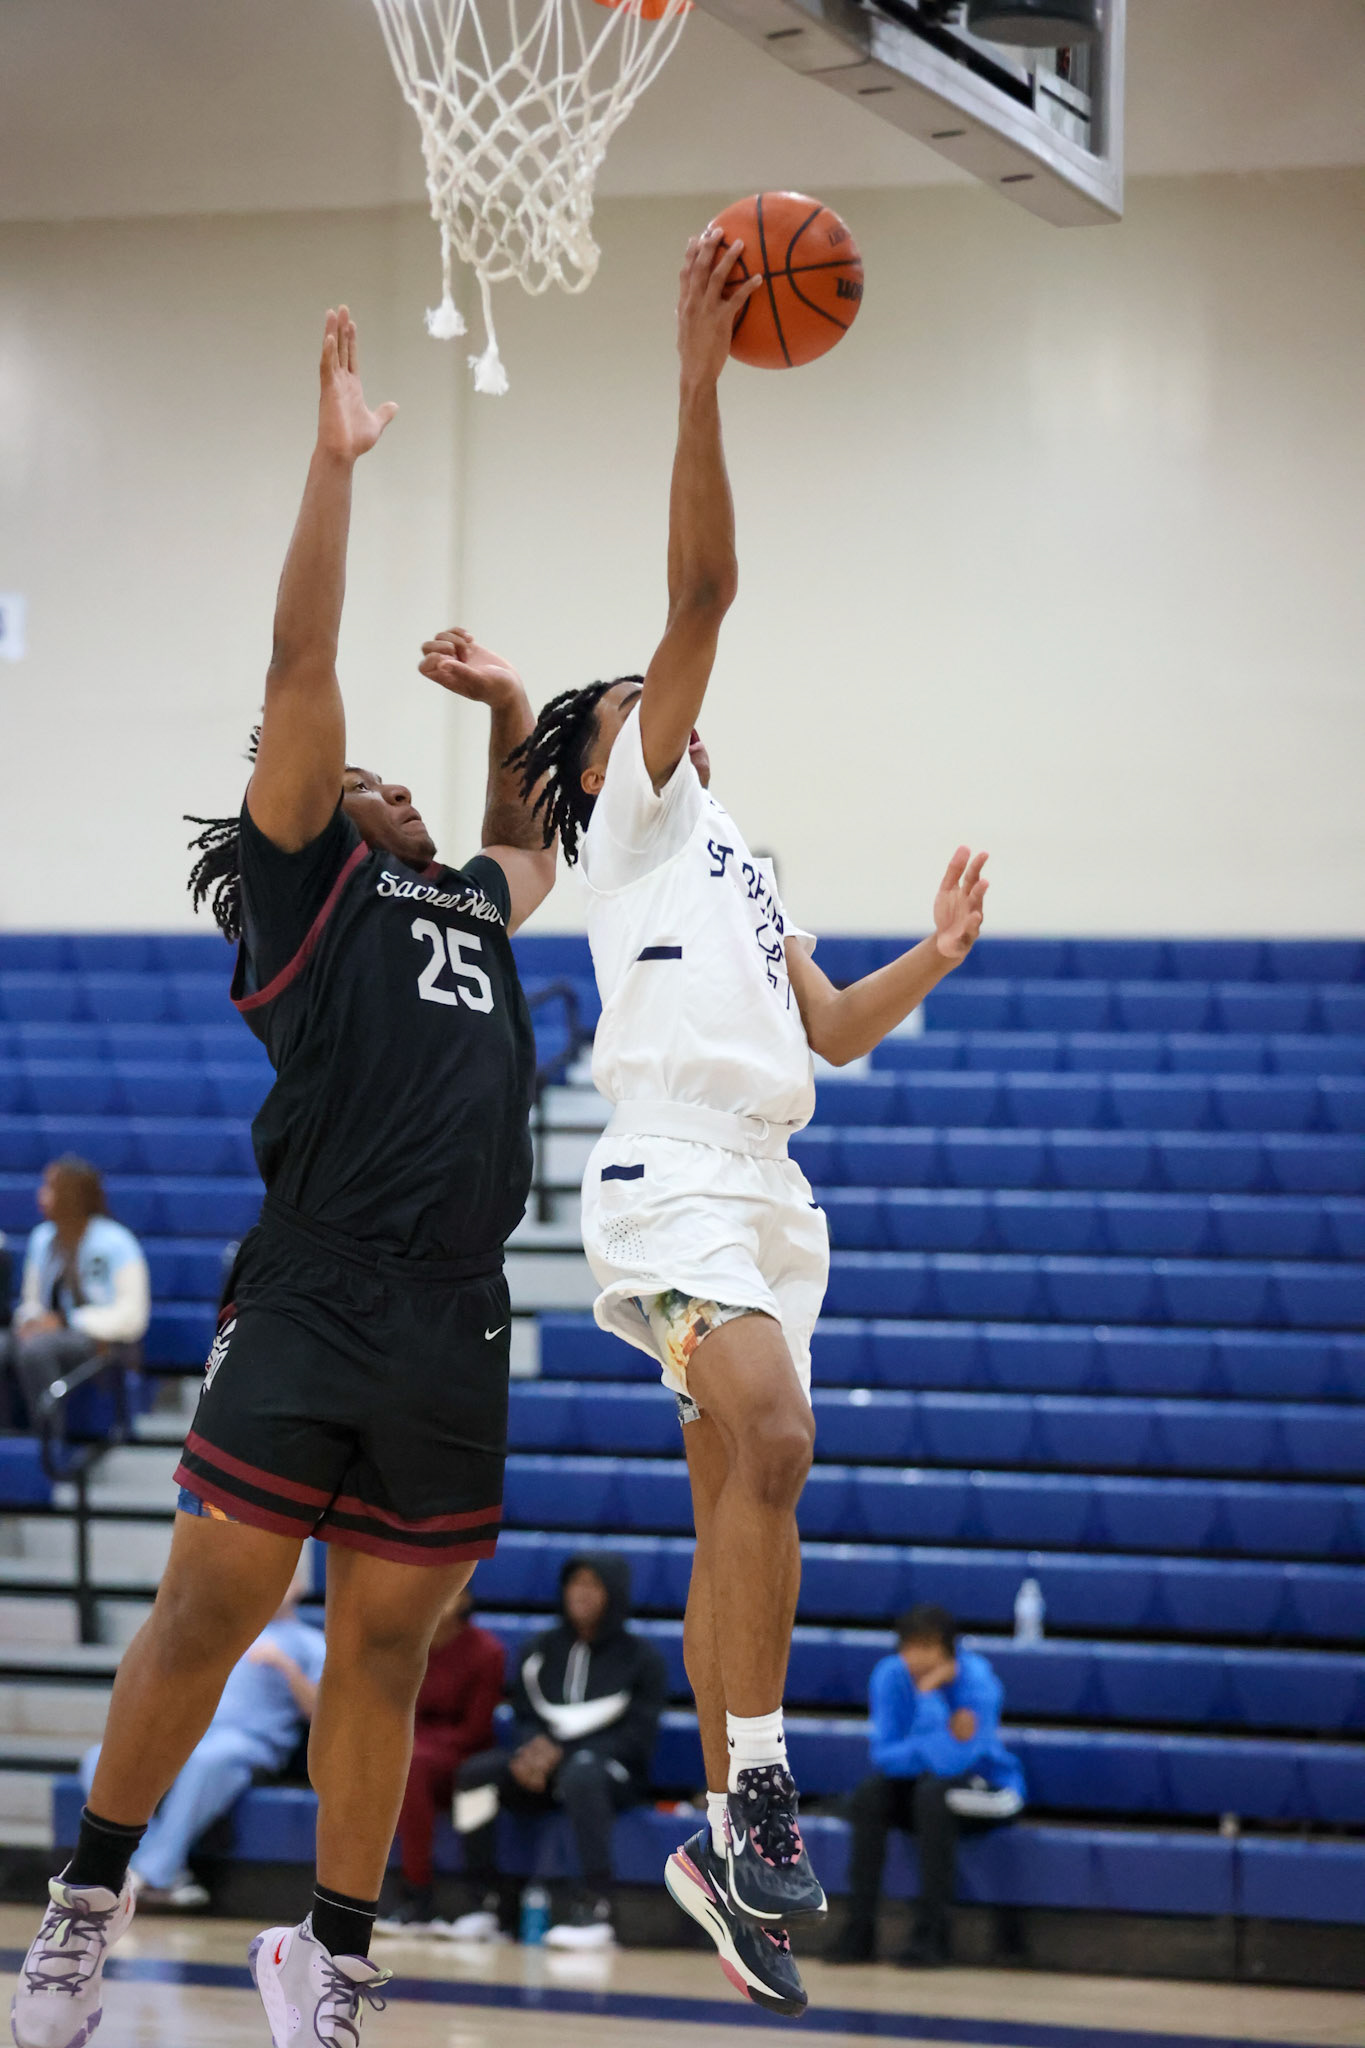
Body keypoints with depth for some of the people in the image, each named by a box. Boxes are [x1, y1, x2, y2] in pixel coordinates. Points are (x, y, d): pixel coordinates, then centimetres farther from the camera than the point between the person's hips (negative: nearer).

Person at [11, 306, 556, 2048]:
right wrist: (336, 462, 0)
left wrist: (510, 711, 35)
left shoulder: (467, 905, 26)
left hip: (452, 1321, 6)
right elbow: (298, 669, 1)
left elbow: (534, 842, 49)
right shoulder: (305, 883, 9)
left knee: (385, 1645, 6)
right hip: (311, 1300, -6)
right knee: (211, 1602, -5)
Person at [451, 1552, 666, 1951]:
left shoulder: (642, 1659, 3)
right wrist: (533, 1751, -15)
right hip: (545, 1765, 4)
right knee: (477, 1772, -24)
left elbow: (635, 1737, -6)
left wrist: (562, 1754, -20)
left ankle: (595, 1906, -46)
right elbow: (525, 1718, 12)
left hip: (614, 1772, -4)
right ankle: (488, 1901, -23)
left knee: (580, 1772, -40)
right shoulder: (540, 1650, 15)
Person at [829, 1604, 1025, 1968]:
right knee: (869, 1796, -26)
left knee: (934, 1792, -36)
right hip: (916, 1784, 4)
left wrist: (930, 1693, -32)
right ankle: (859, 1932, -21)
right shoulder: (890, 1676, -11)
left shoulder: (976, 1682, -24)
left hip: (986, 1789, -4)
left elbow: (951, 1763, -33)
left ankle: (931, 1935, -31)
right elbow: (885, 1757, -13)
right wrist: (945, 1737, -27)